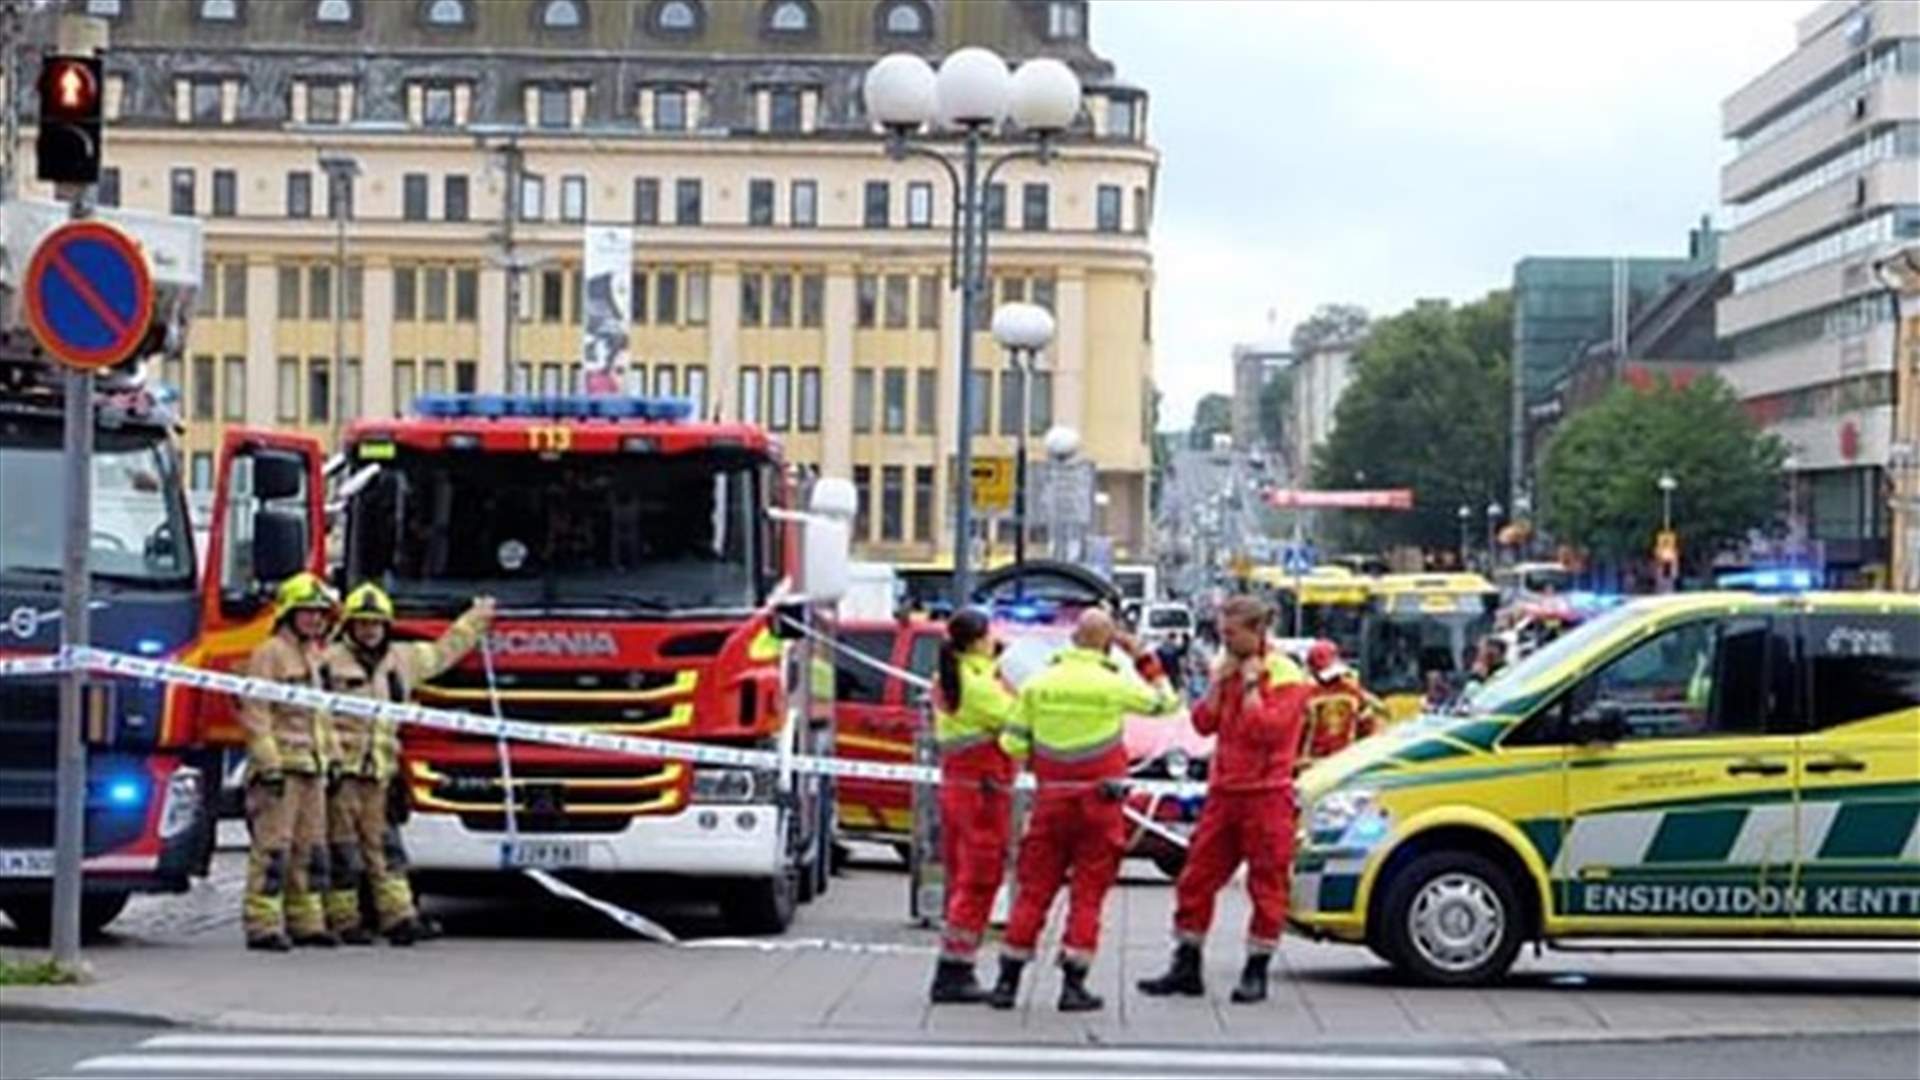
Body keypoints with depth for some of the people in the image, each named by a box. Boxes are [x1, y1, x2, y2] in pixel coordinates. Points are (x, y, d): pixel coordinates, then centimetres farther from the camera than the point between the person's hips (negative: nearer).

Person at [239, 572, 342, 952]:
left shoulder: (315, 657, 20)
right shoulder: (269, 654, -8)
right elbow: (255, 713, -14)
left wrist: (332, 757, 22)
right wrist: (268, 763, -19)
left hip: (312, 766, 9)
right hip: (279, 766, -9)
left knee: (310, 846, 11)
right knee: (272, 847, -10)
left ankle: (306, 921, 17)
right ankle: (263, 925, -9)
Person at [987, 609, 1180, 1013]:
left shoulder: (1038, 685, 1)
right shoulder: (1115, 685, -7)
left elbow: (1014, 745, 2)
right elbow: (1166, 702, 7)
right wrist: (1142, 658, 12)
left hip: (1051, 800, 2)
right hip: (1099, 802, -2)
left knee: (1033, 890, 9)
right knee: (1087, 894, 4)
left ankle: (1007, 982, 10)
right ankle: (1073, 986, 1)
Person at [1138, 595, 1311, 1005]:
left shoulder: (1285, 675, -8)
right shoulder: (1225, 669, 13)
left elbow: (1266, 729, -20)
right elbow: (1203, 723, 6)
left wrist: (1251, 684, -15)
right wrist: (1220, 683, -3)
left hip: (1265, 794, -6)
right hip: (1223, 791, 7)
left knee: (1266, 884, 0)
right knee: (1196, 879, 6)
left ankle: (1256, 973, 7)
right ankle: (1186, 970, 13)